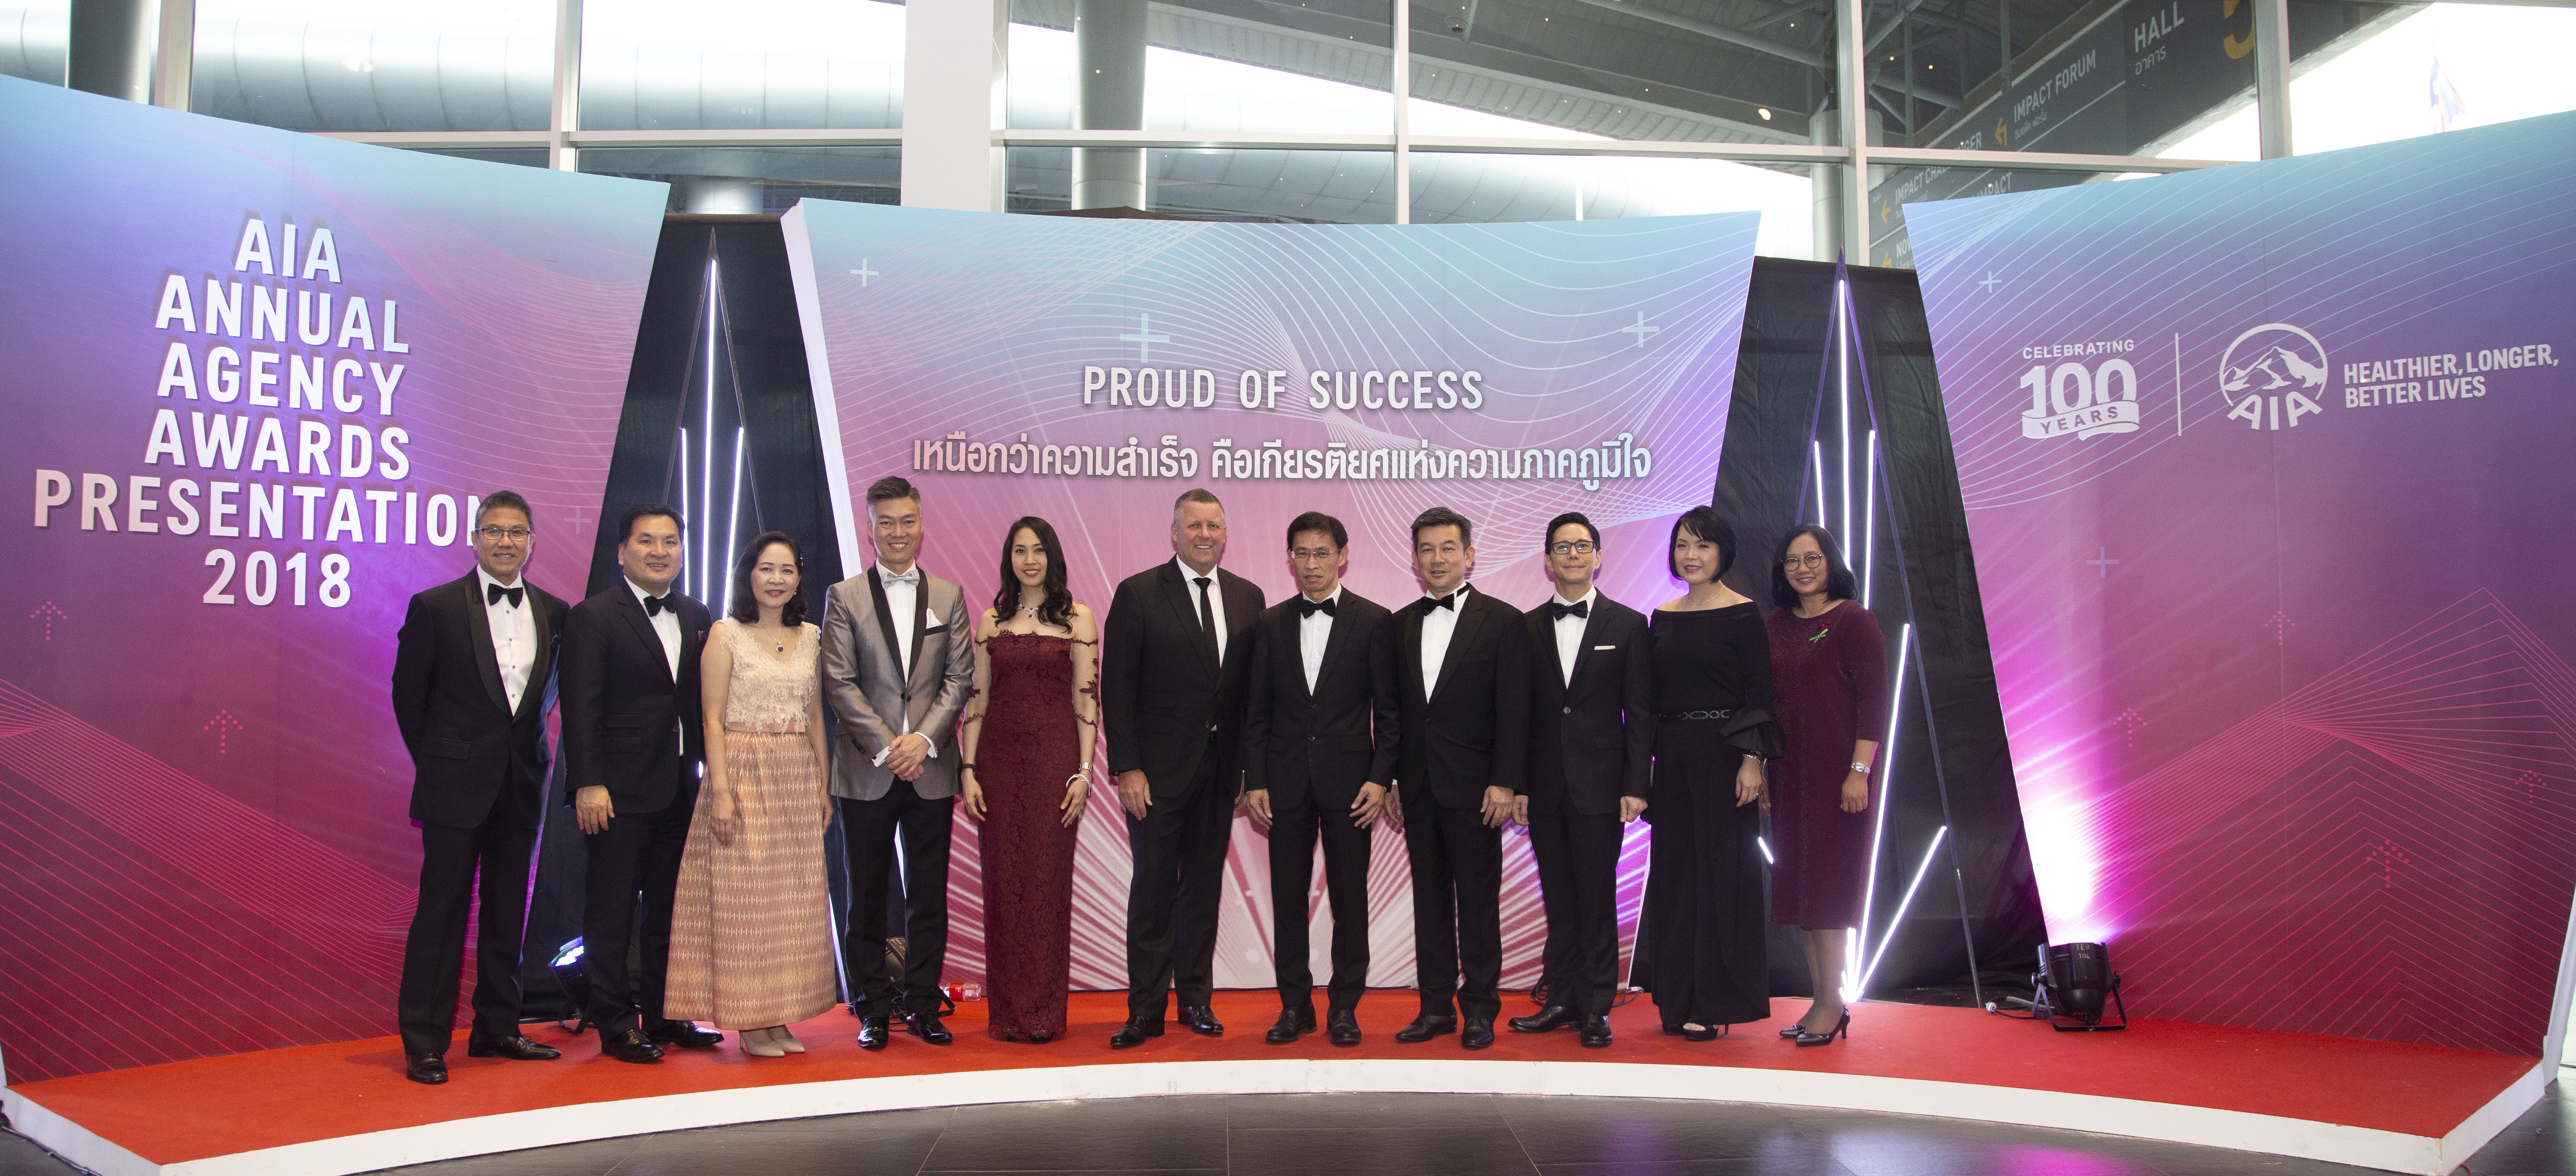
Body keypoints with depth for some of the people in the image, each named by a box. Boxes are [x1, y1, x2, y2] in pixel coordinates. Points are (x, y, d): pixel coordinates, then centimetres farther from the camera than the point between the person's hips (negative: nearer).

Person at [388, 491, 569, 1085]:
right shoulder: (435, 606, -4)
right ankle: (424, 1042, 7)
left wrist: (528, 734, 9)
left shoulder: (553, 612, 6)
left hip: (522, 784, 4)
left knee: (507, 909, 11)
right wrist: (436, 761, 3)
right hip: (457, 784, -4)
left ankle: (497, 1029, 22)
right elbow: (408, 693, 1)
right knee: (442, 909, -1)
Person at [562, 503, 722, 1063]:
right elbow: (581, 709, -11)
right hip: (621, 790, -6)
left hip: (680, 789, 6)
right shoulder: (593, 617, -6)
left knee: (670, 910, 13)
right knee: (611, 913, 4)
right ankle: (615, 1024, 13)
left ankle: (663, 1016, 24)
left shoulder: (696, 617, 11)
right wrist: (588, 784, -17)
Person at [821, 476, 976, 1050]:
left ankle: (922, 1006, 17)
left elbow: (959, 678, 3)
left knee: (929, 896, 6)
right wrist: (886, 747, -12)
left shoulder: (948, 596, 9)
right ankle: (873, 1010, 16)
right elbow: (840, 683, -3)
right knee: (868, 897, 6)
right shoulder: (845, 597, 3)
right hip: (867, 771, -1)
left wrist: (924, 738, -11)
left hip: (930, 769, 2)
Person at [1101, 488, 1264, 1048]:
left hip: (1220, 768, 4)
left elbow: (1254, 686, 8)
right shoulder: (1138, 594, -4)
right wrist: (1126, 768, -13)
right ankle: (1146, 1008, 10)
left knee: (1204, 886, 12)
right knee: (1153, 888, 1)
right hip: (1158, 769, -4)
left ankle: (1195, 997, 23)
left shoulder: (1247, 597, 8)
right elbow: (1117, 687, -7)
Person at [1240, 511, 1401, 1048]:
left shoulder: (1374, 621, 0)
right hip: (1287, 782, 2)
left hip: (1349, 781, -2)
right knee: (1288, 898, 7)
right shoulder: (1271, 623, 8)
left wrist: (1380, 779, -9)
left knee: (1349, 898, 4)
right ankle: (1295, 1006, 18)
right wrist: (1254, 781, 0)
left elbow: (1388, 711, 0)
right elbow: (1257, 712, 8)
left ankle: (1344, 1008, 15)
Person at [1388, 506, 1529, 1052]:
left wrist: (1504, 783, -13)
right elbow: (1395, 709, 11)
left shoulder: (1503, 622, -3)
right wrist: (1387, 780, 5)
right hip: (1418, 785, 5)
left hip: (1473, 786, -4)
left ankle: (1479, 1009, 12)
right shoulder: (1401, 625, 10)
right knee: (1430, 898, 10)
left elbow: (1514, 712, -7)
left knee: (1478, 900, 2)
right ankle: (1436, 1007, 18)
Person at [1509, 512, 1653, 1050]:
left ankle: (1597, 1008, 8)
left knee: (1597, 899, 0)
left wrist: (1635, 785, -7)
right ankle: (1563, 1000, 18)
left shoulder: (1627, 625, 2)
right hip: (1545, 787, 3)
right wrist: (1517, 784, 1)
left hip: (1600, 785, -2)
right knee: (1559, 900, 9)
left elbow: (1639, 713, 0)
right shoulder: (1528, 628, 8)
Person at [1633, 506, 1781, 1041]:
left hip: (1723, 753, -5)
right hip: (1672, 755, 5)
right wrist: (1644, 761, 7)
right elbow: (1653, 695, 11)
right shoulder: (1663, 617, 10)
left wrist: (1753, 760, -15)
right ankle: (1681, 1000, 18)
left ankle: (1717, 1001, 9)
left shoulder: (1743, 614, -5)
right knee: (1675, 870, 8)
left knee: (1721, 872, 0)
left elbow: (1759, 693, -8)